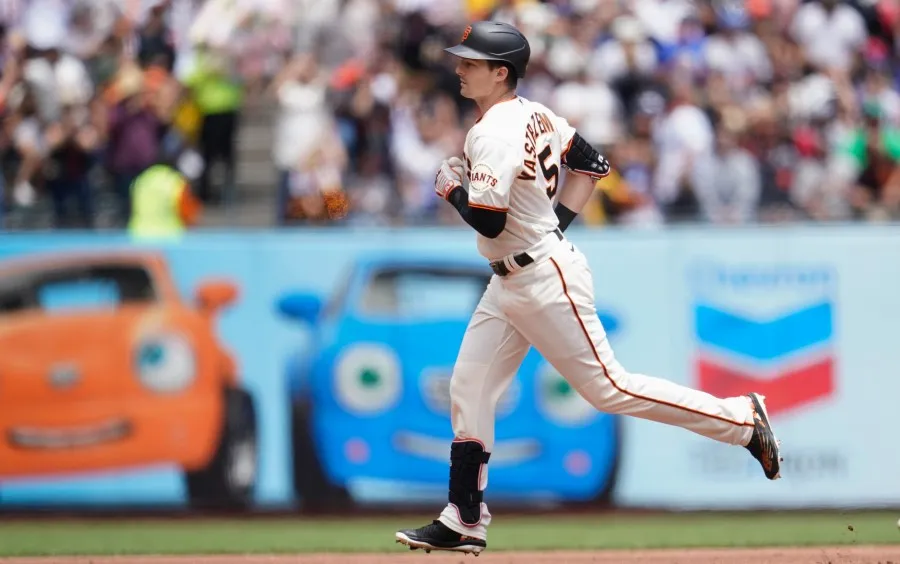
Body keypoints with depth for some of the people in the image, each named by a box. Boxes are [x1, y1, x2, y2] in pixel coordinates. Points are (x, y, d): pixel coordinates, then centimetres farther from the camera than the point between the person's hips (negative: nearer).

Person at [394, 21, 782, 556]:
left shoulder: (493, 135, -21)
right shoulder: (535, 115, 8)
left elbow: (488, 222, -27)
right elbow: (592, 163, 18)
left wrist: (452, 188, -9)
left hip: (547, 281, -10)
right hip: (510, 285, 10)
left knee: (608, 386, -4)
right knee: (469, 389, 8)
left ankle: (741, 418, 3)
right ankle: (464, 523, 11)